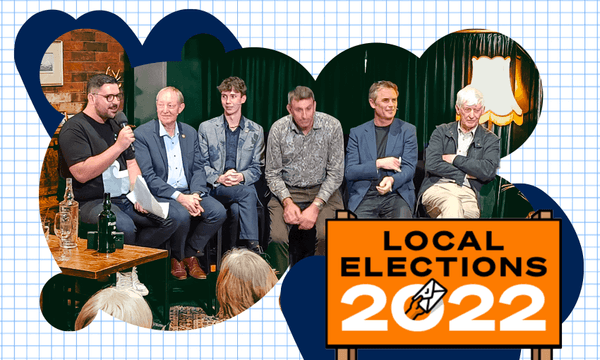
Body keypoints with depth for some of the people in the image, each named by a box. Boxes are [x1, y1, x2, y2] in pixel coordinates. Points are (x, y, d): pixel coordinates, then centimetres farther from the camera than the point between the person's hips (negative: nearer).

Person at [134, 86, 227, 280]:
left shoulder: (190, 133, 12)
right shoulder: (142, 134, -5)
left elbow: (198, 168, 9)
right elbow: (148, 177, -12)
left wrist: (195, 195, -12)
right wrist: (179, 197, -22)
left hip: (189, 193, 5)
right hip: (159, 195, -5)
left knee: (218, 211, -20)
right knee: (181, 215, -34)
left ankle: (190, 254, 3)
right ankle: (175, 258, -2)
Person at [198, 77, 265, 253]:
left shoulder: (256, 131, 12)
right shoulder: (206, 128, 10)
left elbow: (257, 167, 10)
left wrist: (241, 177, -12)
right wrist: (219, 178, -14)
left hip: (243, 186, 2)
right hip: (214, 189, -2)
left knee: (243, 200, -35)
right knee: (247, 193, -32)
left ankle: (249, 244, -28)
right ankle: (253, 246, -30)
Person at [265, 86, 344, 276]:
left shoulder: (332, 126, -8)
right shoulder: (278, 129, -6)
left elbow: (336, 172, -5)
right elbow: (272, 174, 1)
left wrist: (316, 205, -16)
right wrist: (288, 202, -15)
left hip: (323, 190, -1)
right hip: (288, 191, 1)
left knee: (328, 236, -27)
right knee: (277, 238, -23)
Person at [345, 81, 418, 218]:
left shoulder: (408, 130, 11)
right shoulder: (357, 133, 12)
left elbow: (409, 168, 2)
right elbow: (349, 172, 4)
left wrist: (392, 180, -20)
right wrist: (378, 164, -10)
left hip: (397, 194, 0)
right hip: (364, 197, 0)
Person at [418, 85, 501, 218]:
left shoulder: (490, 140, 16)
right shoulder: (441, 132, 17)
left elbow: (488, 172, -3)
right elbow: (431, 164, 2)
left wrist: (455, 159, 0)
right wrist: (465, 174, -1)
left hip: (467, 193, 0)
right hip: (437, 187, 0)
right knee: (452, 204, -38)